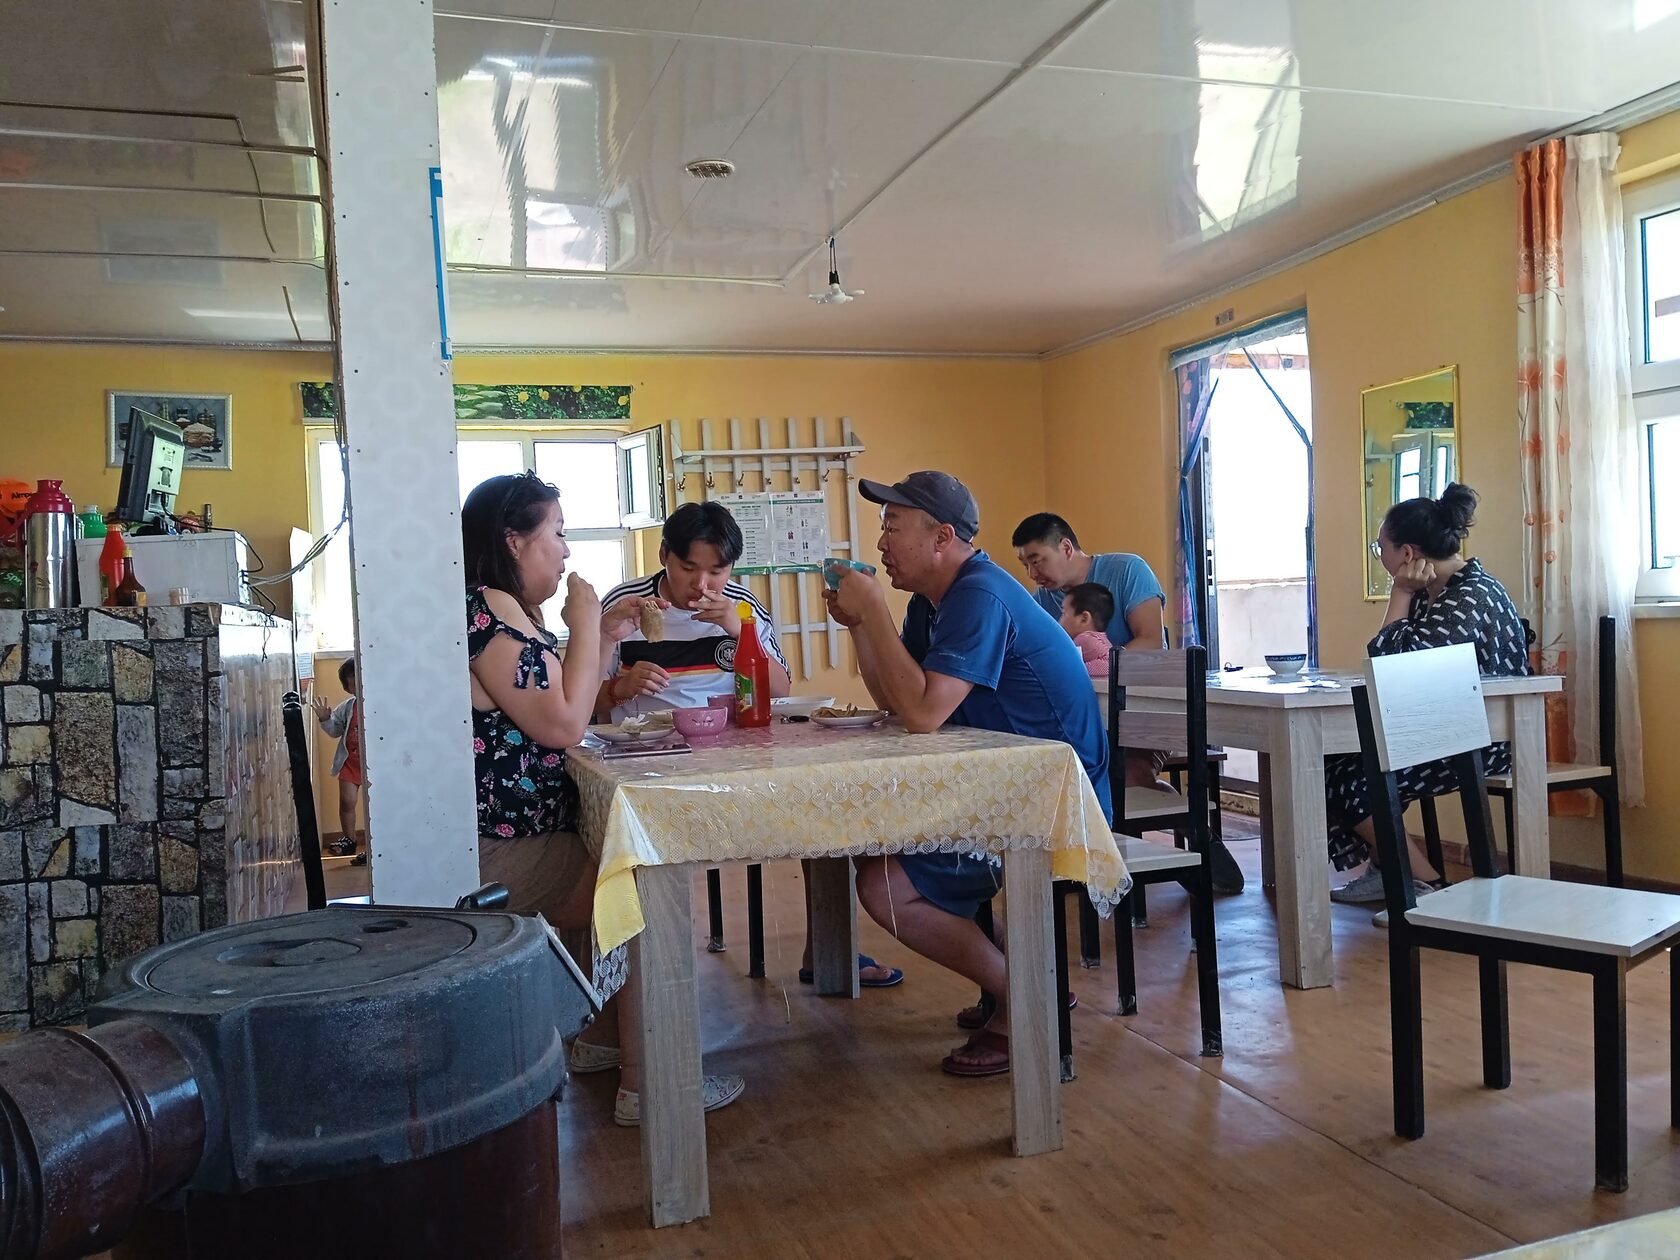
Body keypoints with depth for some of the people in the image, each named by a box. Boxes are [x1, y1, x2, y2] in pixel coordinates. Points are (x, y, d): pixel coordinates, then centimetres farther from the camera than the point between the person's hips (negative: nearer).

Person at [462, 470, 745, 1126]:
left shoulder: (507, 610, 15)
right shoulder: (486, 610, -18)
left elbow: (555, 713, 19)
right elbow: (563, 725, -23)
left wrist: (601, 639, 11)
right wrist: (583, 626, -12)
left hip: (518, 835, 11)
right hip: (501, 855, -11)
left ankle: (599, 1040, 26)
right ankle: (643, 1085, -3)